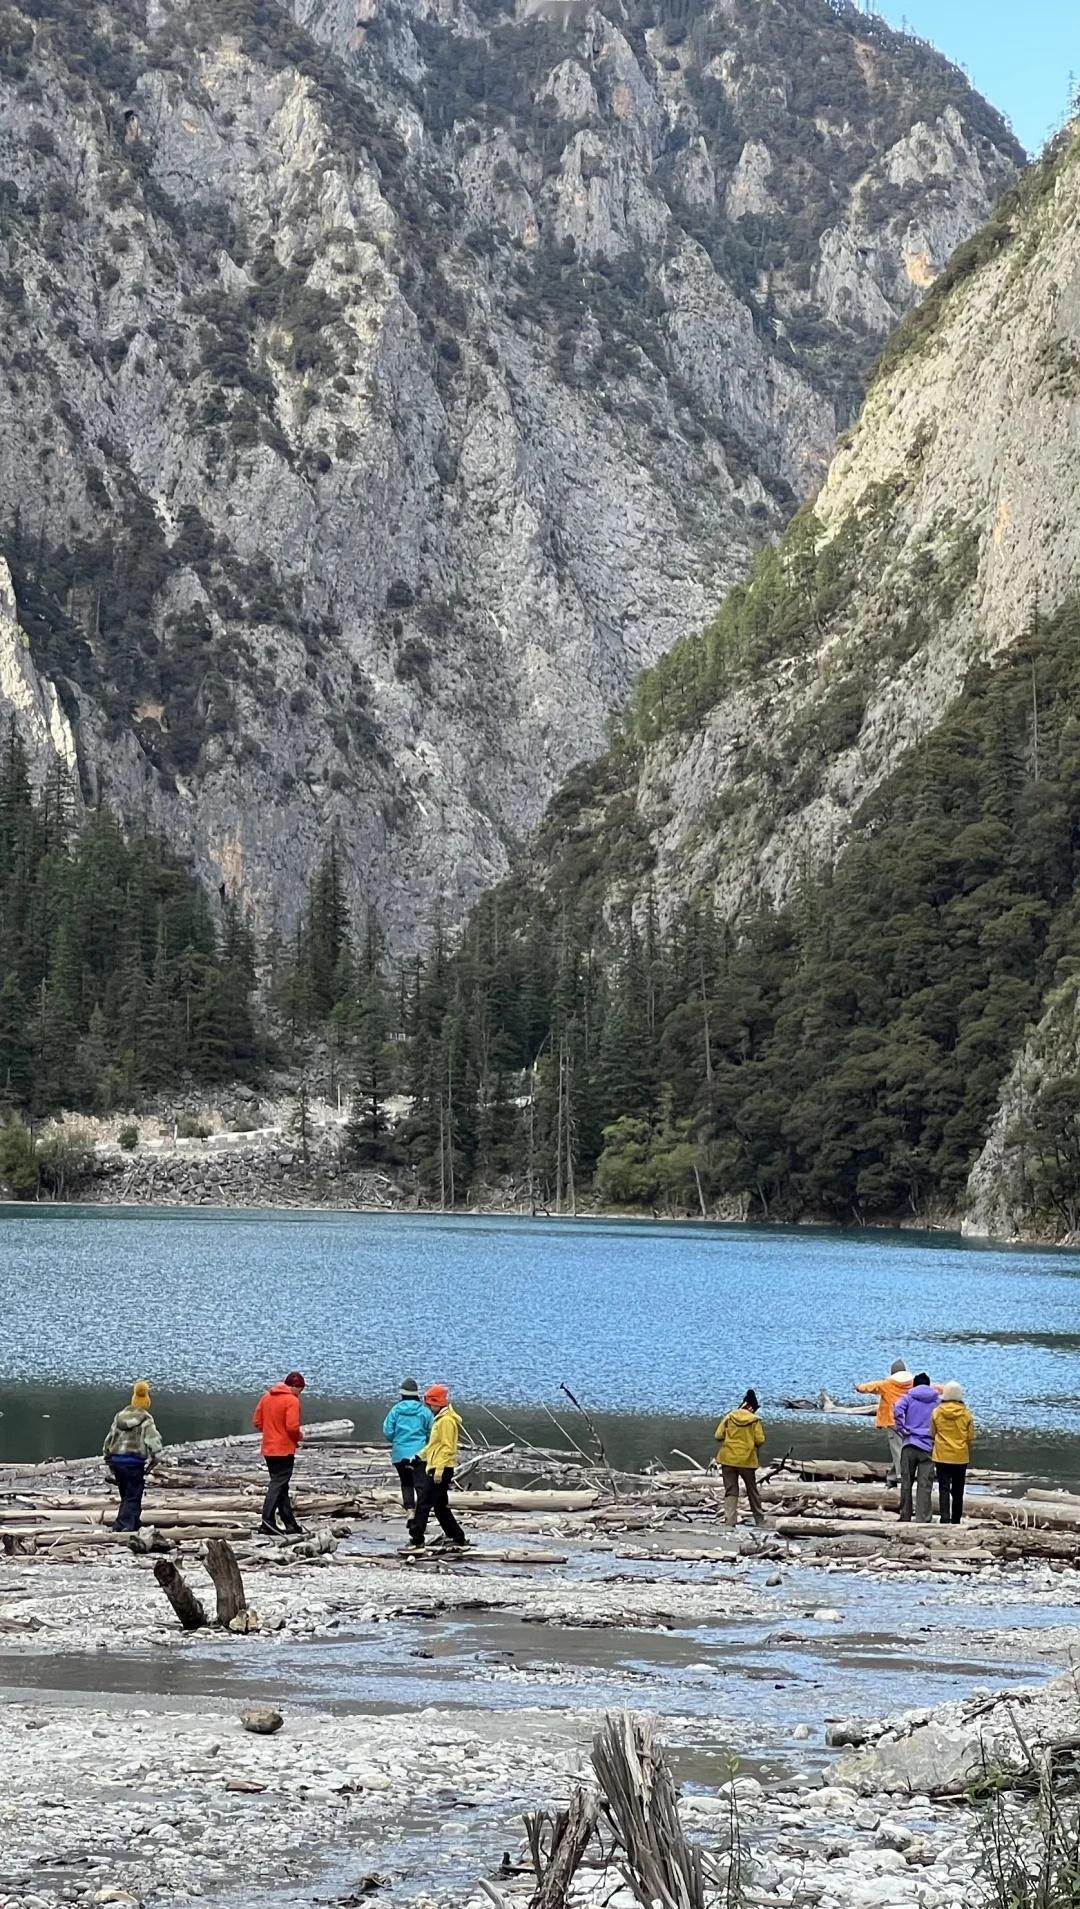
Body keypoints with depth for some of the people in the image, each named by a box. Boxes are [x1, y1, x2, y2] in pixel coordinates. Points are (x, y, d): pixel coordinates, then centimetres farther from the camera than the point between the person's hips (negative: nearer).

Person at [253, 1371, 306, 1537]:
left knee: (281, 1486, 14)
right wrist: (299, 1436, -1)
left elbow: (257, 1422, 11)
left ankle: (290, 1524, 19)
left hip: (268, 1449, 8)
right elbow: (292, 1426, -21)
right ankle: (267, 1524, -14)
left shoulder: (266, 1397, 10)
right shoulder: (292, 1400, -13)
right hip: (284, 1450, -8)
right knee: (277, 1486, -6)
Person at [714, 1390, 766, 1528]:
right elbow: (760, 1440, -9)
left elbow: (718, 1435, -3)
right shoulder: (754, 1420, -5)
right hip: (747, 1460, 0)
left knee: (730, 1491, 4)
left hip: (728, 1458, 0)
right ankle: (759, 1519, 22)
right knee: (752, 1490, 15)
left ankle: (730, 1520, -7)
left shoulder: (729, 1417, -1)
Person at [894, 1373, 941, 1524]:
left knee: (906, 1483, 8)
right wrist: (936, 1438, 9)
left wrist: (903, 1430, -6)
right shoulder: (937, 1400, 11)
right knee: (925, 1486, -1)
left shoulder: (909, 1397, 7)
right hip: (928, 1447, 0)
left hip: (910, 1445, 0)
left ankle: (905, 1517, 12)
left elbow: (898, 1410, -13)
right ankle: (922, 1519, -8)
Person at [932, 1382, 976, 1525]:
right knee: (957, 1491, 11)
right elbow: (970, 1438, 1)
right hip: (961, 1457, 1)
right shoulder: (966, 1414, -4)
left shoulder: (936, 1412, -5)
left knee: (944, 1489, -1)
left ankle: (945, 1519, -13)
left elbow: (932, 1434, 4)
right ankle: (956, 1521, 18)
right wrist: (969, 1456, 15)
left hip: (942, 1456, -1)